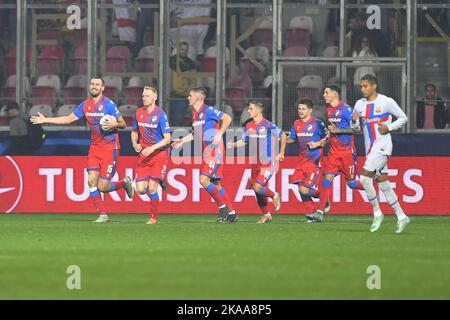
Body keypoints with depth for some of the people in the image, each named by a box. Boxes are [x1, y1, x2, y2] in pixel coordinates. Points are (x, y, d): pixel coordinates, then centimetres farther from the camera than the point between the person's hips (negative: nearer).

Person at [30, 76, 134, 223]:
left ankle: (124, 183, 21)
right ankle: (102, 215, 2)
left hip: (110, 148, -6)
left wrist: (114, 124, -30)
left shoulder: (109, 104, -11)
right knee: (92, 181, -7)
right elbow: (69, 119, 15)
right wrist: (46, 120, 12)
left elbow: (123, 124, -8)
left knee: (102, 187, -9)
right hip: (95, 148, 6)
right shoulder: (85, 105, 6)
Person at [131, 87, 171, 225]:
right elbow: (135, 131, 20)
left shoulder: (160, 114, -11)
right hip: (143, 155, 5)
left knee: (152, 187, -14)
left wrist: (152, 148, -24)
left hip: (159, 155, -5)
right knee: (140, 189, -5)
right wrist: (135, 144, 0)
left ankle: (154, 217, 2)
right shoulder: (139, 113, 6)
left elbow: (167, 139, -13)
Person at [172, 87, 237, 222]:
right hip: (205, 152, 9)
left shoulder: (208, 110, -10)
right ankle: (231, 213, 14)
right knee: (216, 184, 9)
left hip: (214, 150, -9)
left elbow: (227, 118, -15)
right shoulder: (194, 114, 15)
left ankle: (222, 206, -5)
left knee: (204, 180, -16)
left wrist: (219, 134, -23)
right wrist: (182, 141, 24)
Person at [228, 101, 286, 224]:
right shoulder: (249, 126, 5)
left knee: (258, 187, -18)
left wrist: (281, 154, -1)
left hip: (268, 162, -7)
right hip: (256, 163, 7)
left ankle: (274, 196, 11)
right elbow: (244, 141, 16)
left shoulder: (268, 125, -14)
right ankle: (266, 214, 23)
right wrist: (233, 145, -3)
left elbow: (283, 136, -4)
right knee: (257, 191, 8)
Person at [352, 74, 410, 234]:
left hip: (382, 146, -7)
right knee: (383, 183, 8)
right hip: (370, 148, 7)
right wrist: (355, 120, -8)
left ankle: (377, 213, -6)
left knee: (365, 177, -18)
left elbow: (403, 118, 1)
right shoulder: (359, 104, 10)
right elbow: (356, 127, 15)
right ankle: (401, 217, 15)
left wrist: (389, 127, -13)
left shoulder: (387, 102, -7)